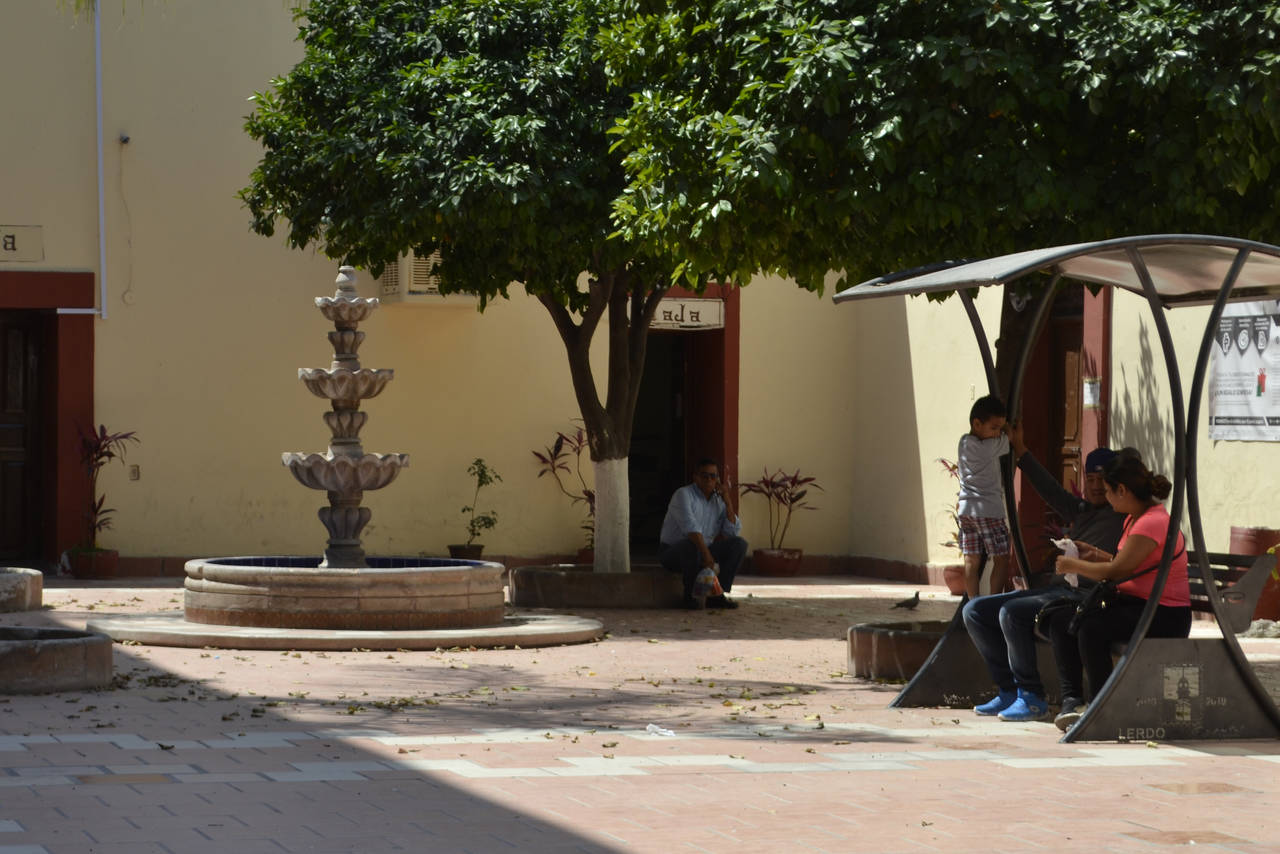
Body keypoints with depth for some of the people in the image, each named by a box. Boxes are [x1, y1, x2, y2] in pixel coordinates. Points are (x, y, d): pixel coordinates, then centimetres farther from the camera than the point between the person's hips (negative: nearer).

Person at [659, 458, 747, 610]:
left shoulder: (718, 500, 7)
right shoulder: (684, 495, -14)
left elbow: (733, 532, -2)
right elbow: (691, 528, -30)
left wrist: (728, 503, -9)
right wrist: (705, 553, -40)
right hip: (673, 552, -7)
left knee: (739, 544, -10)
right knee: (692, 545, -40)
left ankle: (716, 595, -12)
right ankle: (690, 596, -20)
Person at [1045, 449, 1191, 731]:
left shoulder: (1152, 523, -18)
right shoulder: (1133, 519, 14)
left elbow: (1117, 571, -22)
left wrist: (1073, 565, -11)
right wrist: (1095, 554, 14)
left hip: (1166, 617, -10)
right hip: (1134, 606, 10)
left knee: (1091, 627, -32)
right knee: (1061, 621, -2)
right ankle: (1072, 700, -7)